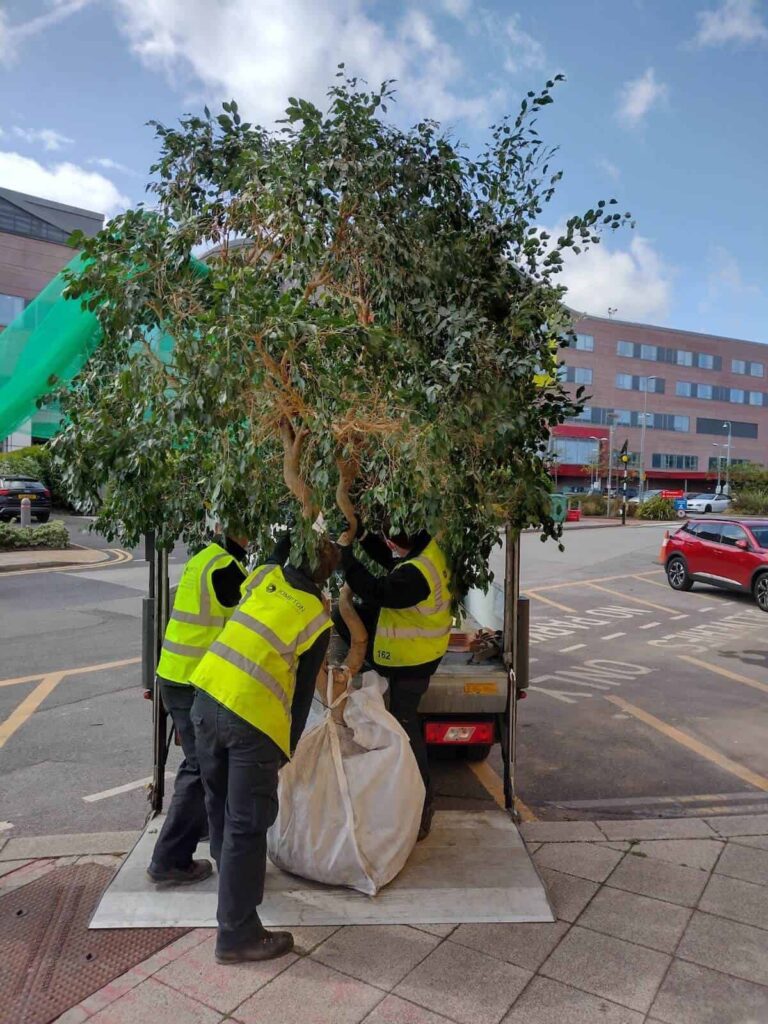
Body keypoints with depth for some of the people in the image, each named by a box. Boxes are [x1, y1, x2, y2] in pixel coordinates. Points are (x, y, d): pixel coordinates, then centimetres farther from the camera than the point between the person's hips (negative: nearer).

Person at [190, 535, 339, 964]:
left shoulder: (266, 574, 6)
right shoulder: (319, 620, 0)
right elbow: (303, 691, 6)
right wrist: (288, 749, 17)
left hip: (208, 695, 5)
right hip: (254, 718, -5)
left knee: (220, 804, 25)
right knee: (246, 826, 6)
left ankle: (230, 875, 49)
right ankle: (238, 935, 17)